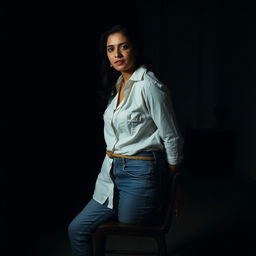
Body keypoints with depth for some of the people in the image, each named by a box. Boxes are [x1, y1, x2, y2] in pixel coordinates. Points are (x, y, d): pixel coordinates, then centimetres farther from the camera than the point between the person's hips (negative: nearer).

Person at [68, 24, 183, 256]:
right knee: (77, 229, 9)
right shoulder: (117, 84, 10)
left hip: (140, 173, -8)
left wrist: (173, 179, -1)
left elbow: (171, 136, -11)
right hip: (112, 171, 8)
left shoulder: (149, 86, -17)